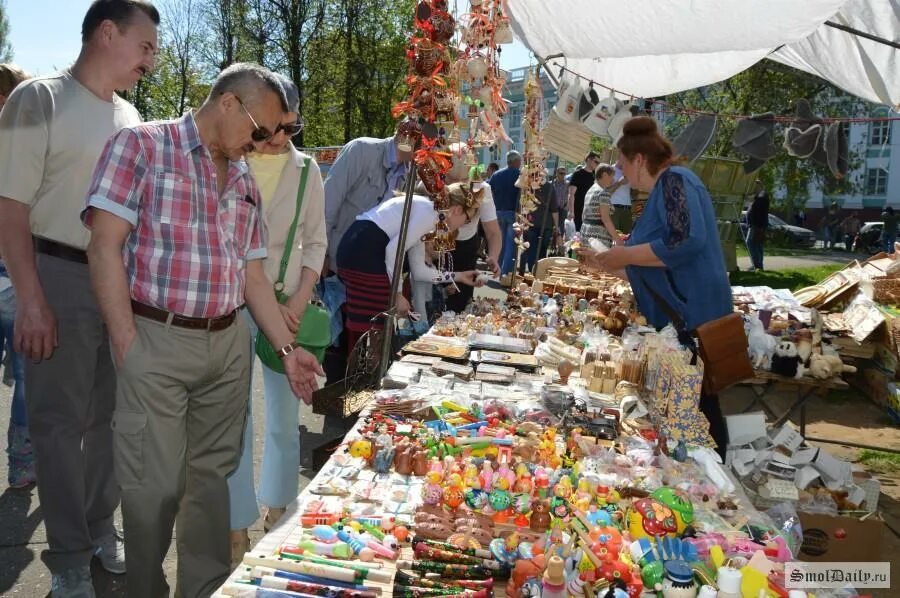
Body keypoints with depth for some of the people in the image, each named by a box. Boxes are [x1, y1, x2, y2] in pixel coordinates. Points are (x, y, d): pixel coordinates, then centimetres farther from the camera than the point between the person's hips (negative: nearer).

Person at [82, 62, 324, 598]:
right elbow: (105, 246, -10)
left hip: (229, 343, 6)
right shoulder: (141, 146, -4)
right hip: (157, 340, -5)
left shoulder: (244, 180, 14)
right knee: (156, 486, 2)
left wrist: (288, 348, 9)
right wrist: (128, 345, -15)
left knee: (213, 475, 13)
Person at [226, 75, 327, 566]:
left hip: (289, 308, 3)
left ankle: (276, 513, 28)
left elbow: (315, 241, 9)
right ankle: (238, 531, 11)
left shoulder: (306, 169, 5)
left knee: (285, 417, 10)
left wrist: (300, 300, -3)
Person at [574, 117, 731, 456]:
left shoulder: (675, 180, -9)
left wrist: (626, 254, -17)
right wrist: (603, 263, 28)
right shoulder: (657, 195, 19)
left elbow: (688, 240, -26)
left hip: (692, 319, -10)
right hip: (670, 321, 10)